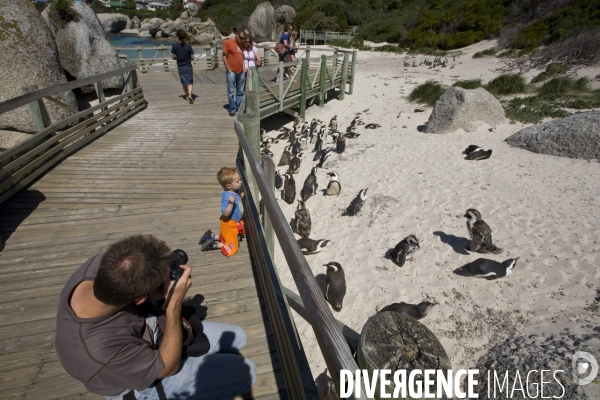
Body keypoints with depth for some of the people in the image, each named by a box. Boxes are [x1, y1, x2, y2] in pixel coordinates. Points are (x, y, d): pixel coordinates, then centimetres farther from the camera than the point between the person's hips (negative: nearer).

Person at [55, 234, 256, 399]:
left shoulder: (97, 264, -29)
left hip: (148, 330, 6)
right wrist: (174, 304, -31)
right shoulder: (103, 351, -44)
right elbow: (168, 366, -25)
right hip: (143, 382, -6)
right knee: (245, 371, -4)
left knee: (237, 337, 11)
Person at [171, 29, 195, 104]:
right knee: (190, 82, 1)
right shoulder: (188, 46, -10)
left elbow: (173, 57, -3)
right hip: (188, 66, -2)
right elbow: (192, 58, -7)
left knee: (184, 83, 16)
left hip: (180, 67, 2)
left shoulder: (174, 46, -6)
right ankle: (190, 95, -22)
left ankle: (187, 96, 27)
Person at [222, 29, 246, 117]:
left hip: (241, 72, 6)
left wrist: (244, 68, 10)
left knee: (240, 92, 10)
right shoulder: (228, 42, -6)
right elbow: (224, 56, -7)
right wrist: (228, 70, -11)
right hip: (231, 72, -5)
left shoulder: (242, 44, 11)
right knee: (231, 92, 0)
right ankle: (232, 109, 7)